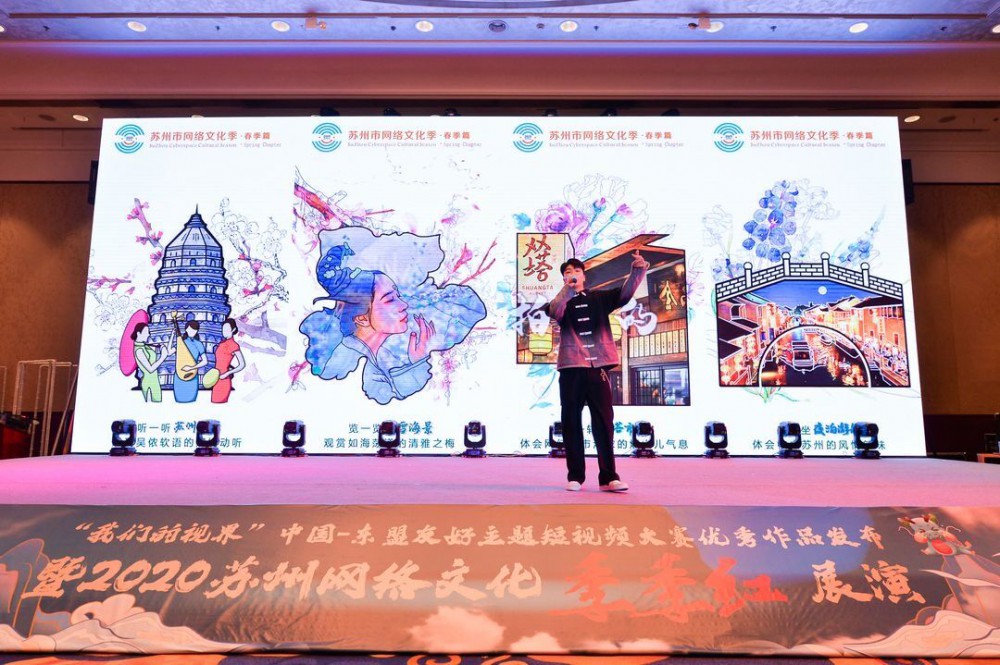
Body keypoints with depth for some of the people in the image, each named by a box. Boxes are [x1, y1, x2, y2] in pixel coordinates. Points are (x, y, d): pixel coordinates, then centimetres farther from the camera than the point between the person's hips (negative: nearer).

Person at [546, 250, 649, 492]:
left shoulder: (599, 297, 14)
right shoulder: (562, 301, 10)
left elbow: (625, 293, -2)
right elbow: (554, 312, -14)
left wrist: (638, 269, -17)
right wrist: (568, 288, -25)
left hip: (598, 368, 1)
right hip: (571, 368, -1)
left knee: (604, 422, 1)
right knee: (572, 423, 3)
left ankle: (608, 477, 5)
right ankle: (575, 476, 12)